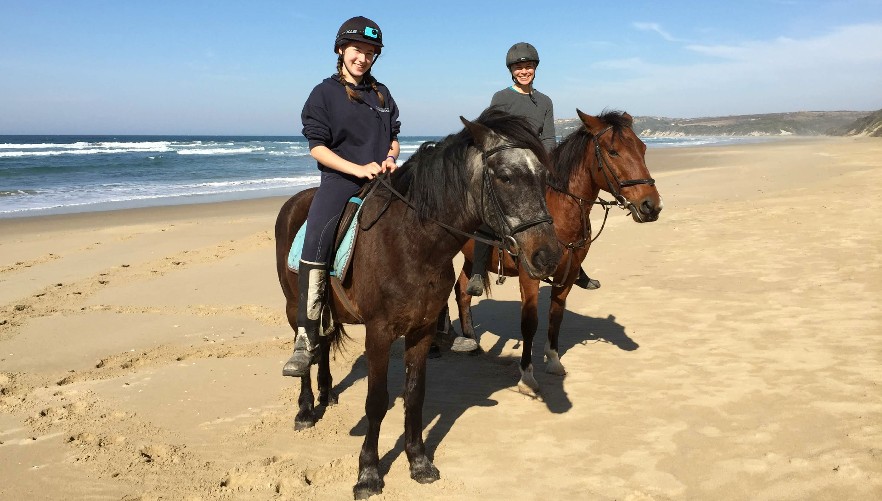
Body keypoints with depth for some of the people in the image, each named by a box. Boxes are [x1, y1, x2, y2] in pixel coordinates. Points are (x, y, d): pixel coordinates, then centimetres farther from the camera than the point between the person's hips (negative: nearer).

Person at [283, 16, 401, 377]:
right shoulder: (324, 93, 3)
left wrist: (391, 158, -2)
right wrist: (358, 169, -16)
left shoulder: (381, 93, 17)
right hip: (340, 180, -4)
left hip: (382, 179, 5)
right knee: (316, 243, -29)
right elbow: (317, 147, -4)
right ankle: (306, 341, -26)